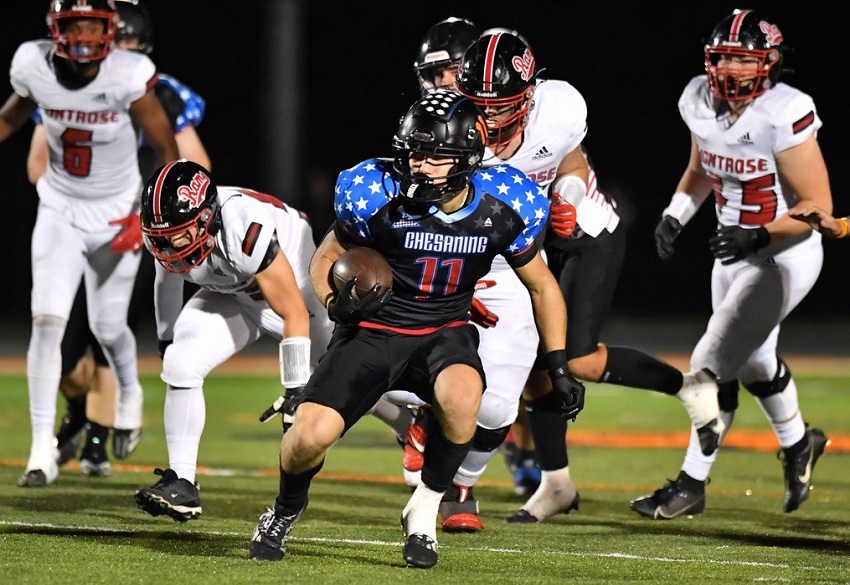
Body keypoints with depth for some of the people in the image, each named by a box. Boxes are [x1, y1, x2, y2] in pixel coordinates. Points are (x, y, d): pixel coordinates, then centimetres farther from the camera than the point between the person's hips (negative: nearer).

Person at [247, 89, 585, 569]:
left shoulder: (503, 210, -12)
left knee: (461, 399, -35)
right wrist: (338, 301, -23)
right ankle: (286, 511, 16)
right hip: (374, 330, -1)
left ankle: (424, 510, -8)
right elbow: (327, 258, 0)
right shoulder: (378, 197, -17)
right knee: (310, 437, -21)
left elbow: (542, 286, 5)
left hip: (445, 332, 1)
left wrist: (559, 366, 2)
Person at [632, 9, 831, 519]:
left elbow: (818, 207, -22)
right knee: (752, 361, 25)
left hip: (783, 254, -8)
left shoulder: (784, 115, -26)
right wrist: (676, 214, 1)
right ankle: (798, 443, 51)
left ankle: (692, 484, 0)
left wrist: (760, 236, -31)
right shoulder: (701, 102, -5)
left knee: (713, 363, -11)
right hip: (734, 252, 8)